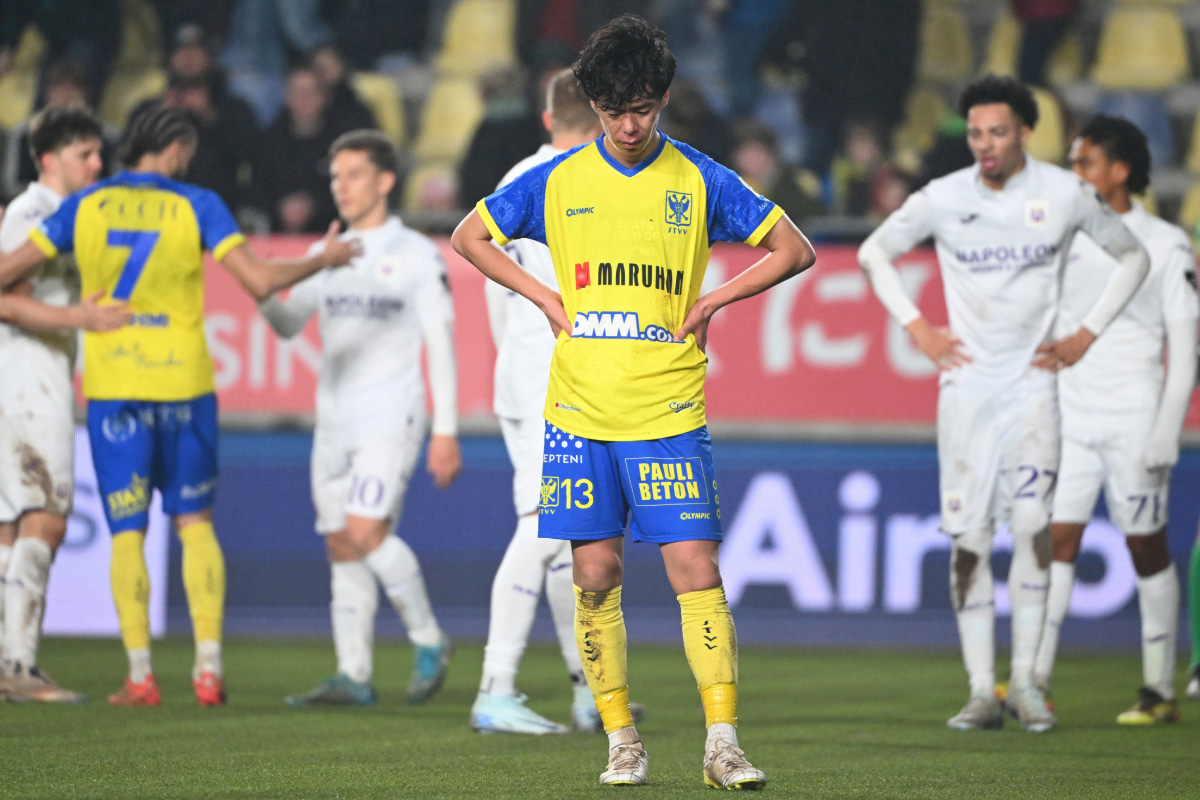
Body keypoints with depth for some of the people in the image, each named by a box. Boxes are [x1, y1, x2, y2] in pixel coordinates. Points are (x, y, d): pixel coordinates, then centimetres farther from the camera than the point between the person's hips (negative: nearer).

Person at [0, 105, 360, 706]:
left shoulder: (85, 207, 2)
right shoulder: (196, 207, -2)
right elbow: (260, 280, -9)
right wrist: (322, 260, 7)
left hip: (112, 386, 0)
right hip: (184, 383, 0)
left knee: (127, 533, 4)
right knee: (195, 524, 11)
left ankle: (140, 674, -4)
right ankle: (208, 666, 2)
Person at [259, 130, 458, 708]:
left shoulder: (417, 255, 0)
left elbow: (441, 345, -1)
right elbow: (288, 324, 11)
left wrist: (446, 430, -7)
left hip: (391, 417, -6)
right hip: (334, 421, 6)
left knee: (366, 531, -19)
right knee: (341, 548, 2)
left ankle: (429, 641, -1)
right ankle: (353, 676, 3)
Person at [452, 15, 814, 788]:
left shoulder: (701, 181, 2)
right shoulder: (557, 181, 5)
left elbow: (795, 250, 9)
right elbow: (469, 238, 17)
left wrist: (712, 302, 1)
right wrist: (545, 297, 6)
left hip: (670, 412, -1)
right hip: (580, 411, 2)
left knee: (697, 570, -9)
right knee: (596, 574, 2)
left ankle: (723, 744, -10)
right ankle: (622, 740, 13)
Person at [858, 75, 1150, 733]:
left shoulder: (1065, 194, -3)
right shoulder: (943, 199, -2)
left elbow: (1131, 257, 12)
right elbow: (874, 253, 14)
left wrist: (1086, 334, 5)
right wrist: (916, 327, 4)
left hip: (1033, 381, -1)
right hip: (967, 383, 1)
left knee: (1031, 520, -16)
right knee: (968, 538, -2)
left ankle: (1025, 679, -6)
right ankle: (981, 691, 3)